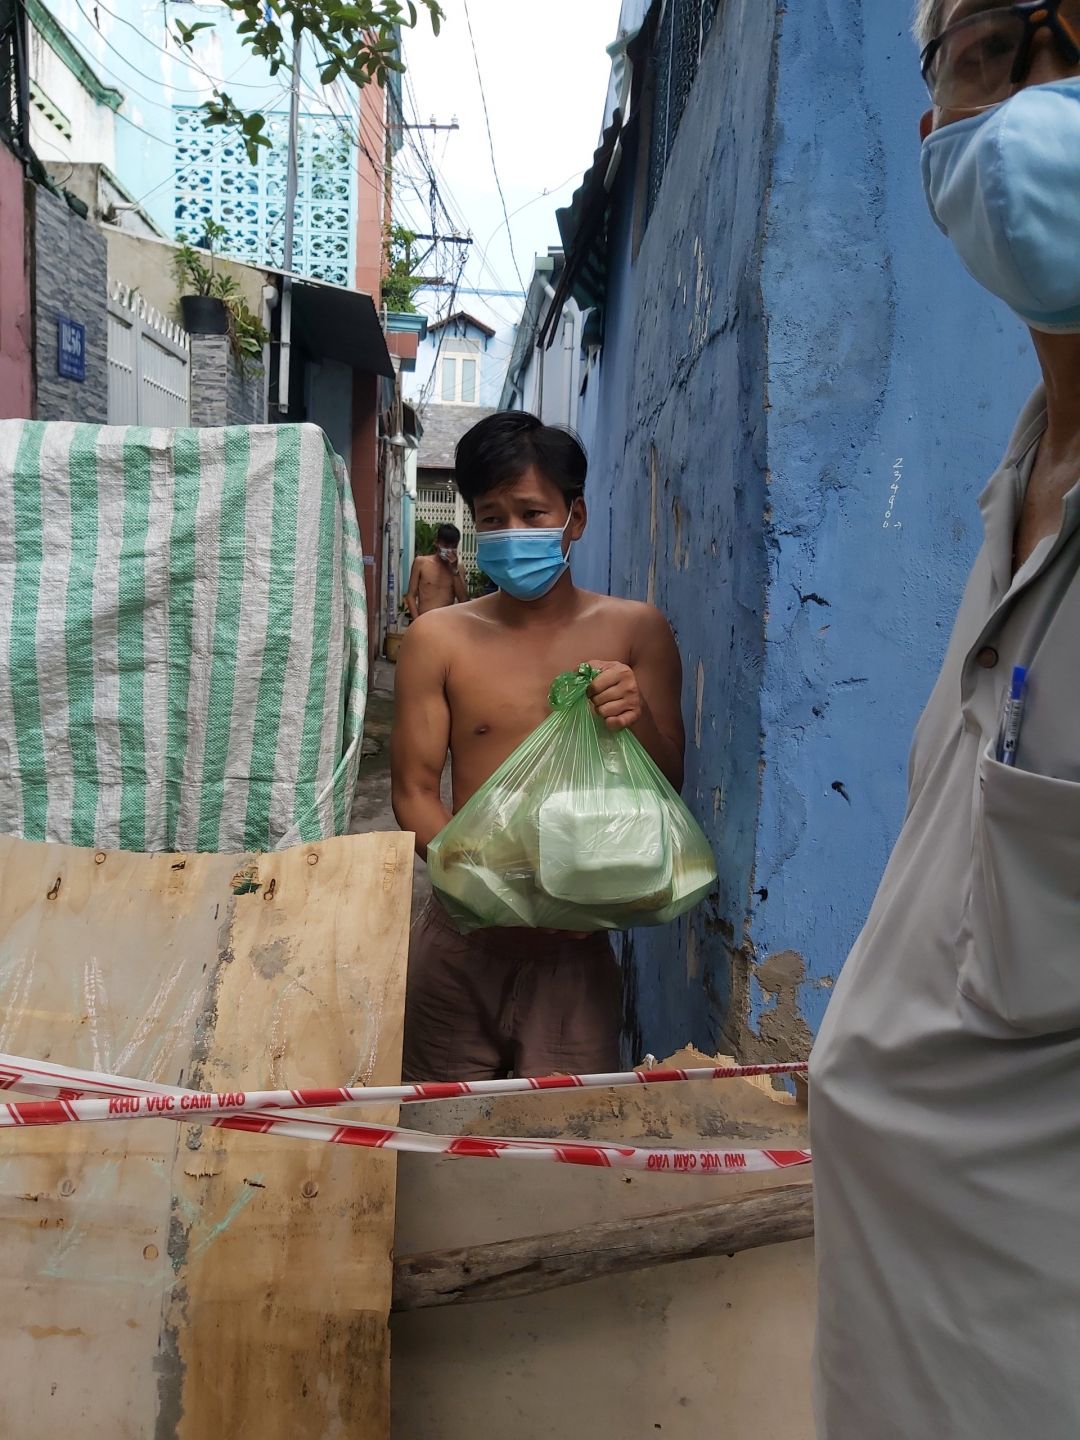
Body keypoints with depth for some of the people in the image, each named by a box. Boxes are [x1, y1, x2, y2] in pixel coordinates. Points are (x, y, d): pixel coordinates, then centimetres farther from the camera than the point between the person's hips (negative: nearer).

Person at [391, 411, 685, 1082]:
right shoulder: (439, 638, 0)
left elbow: (668, 788, 6)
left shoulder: (636, 630, 2)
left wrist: (640, 718, -15)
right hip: (462, 936, 1)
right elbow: (415, 791, -1)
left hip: (575, 944, 0)